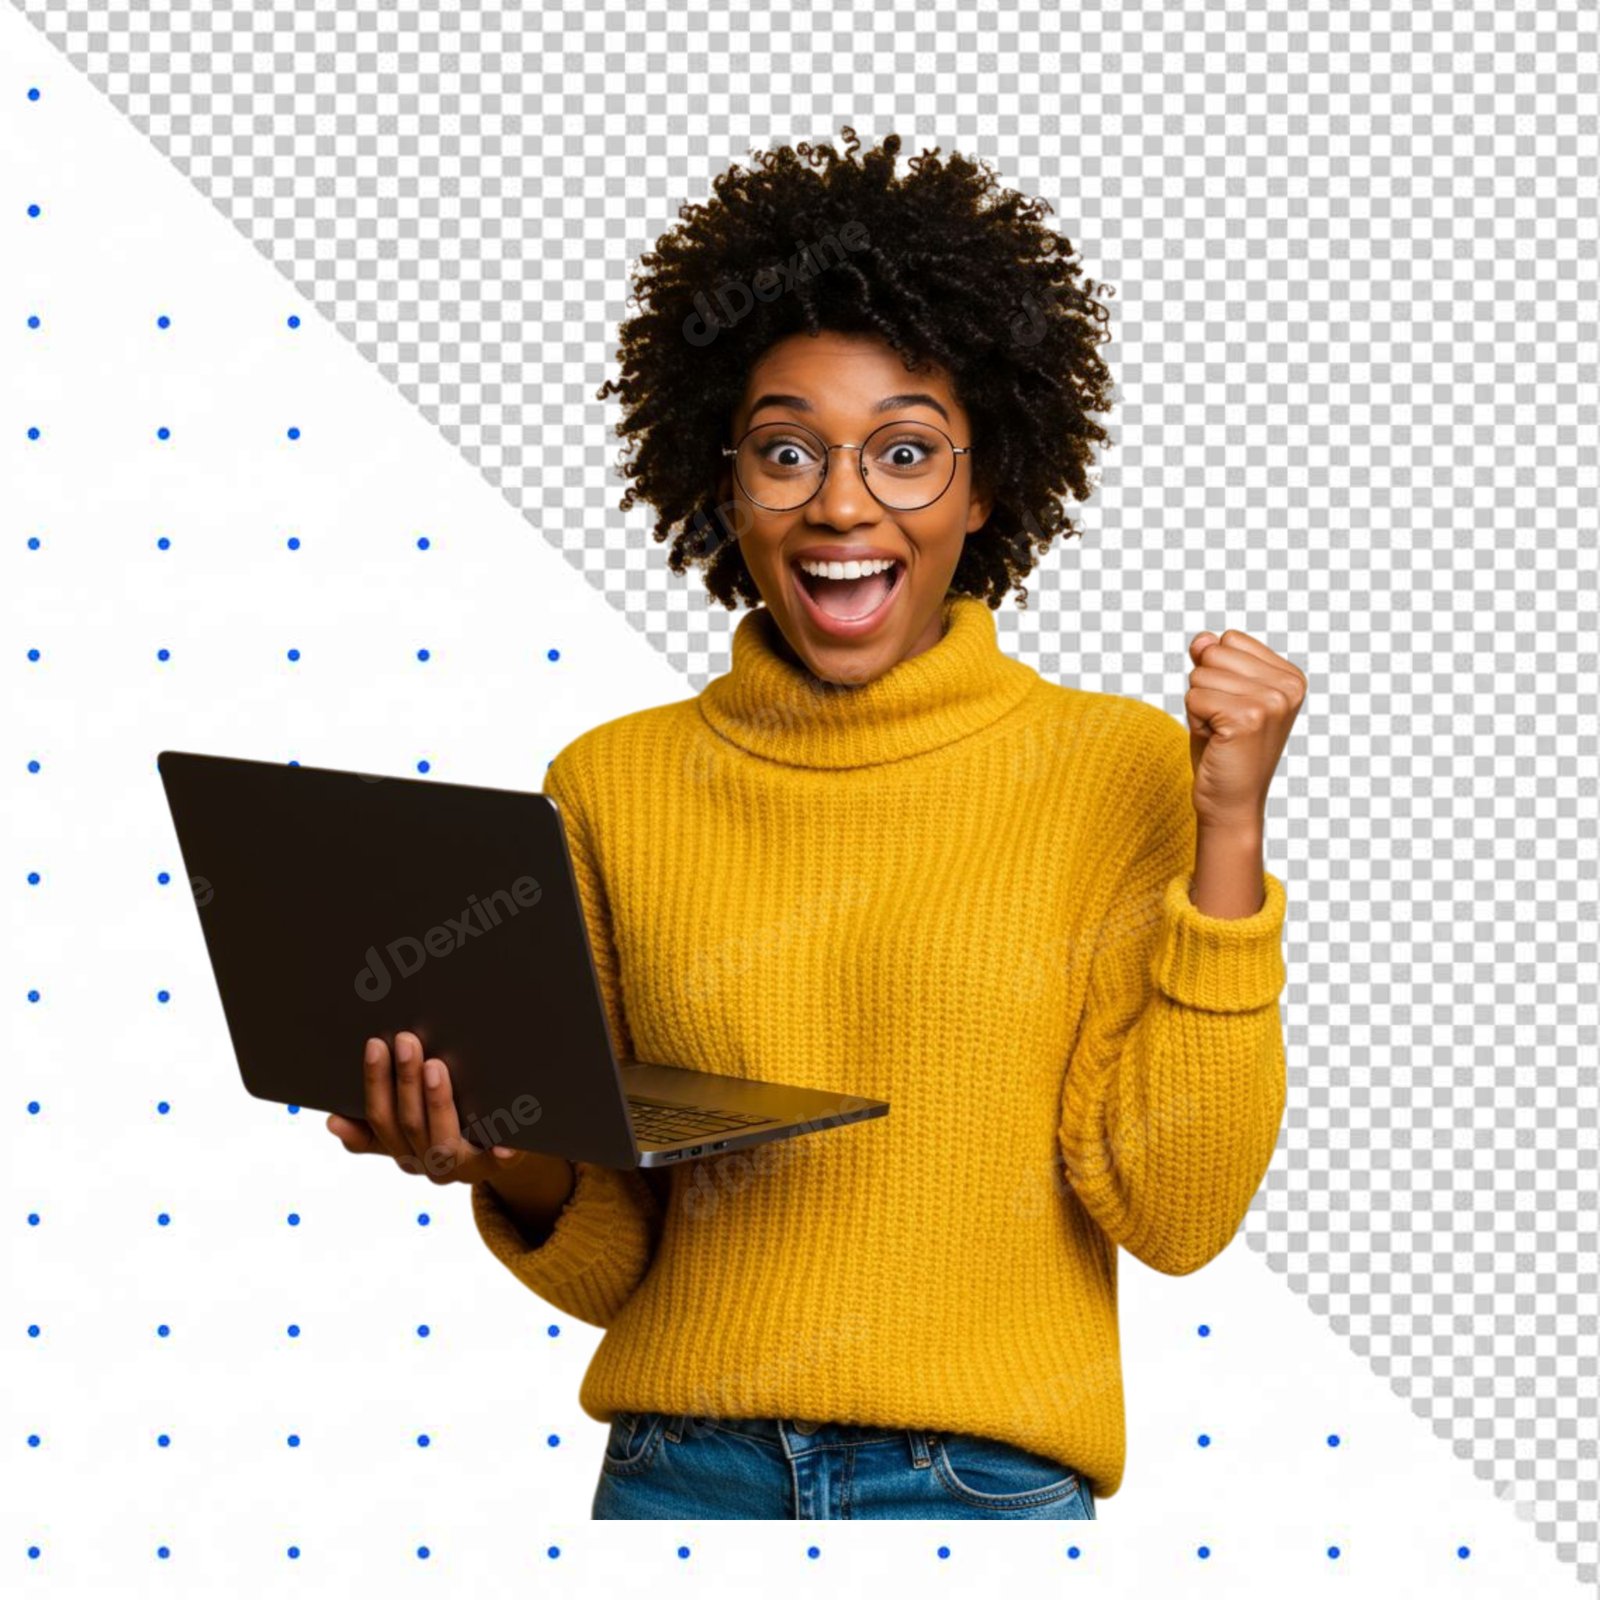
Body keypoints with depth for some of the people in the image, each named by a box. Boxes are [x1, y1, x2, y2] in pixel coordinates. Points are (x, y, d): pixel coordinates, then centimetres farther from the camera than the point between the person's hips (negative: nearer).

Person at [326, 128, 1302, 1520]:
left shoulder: (1119, 770, -4)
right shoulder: (612, 786, 2)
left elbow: (1173, 1214, -10)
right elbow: (610, 1264, 7)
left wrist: (1227, 837, -15)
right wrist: (505, 1166, -13)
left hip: (985, 1472, -2)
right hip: (679, 1466, 2)